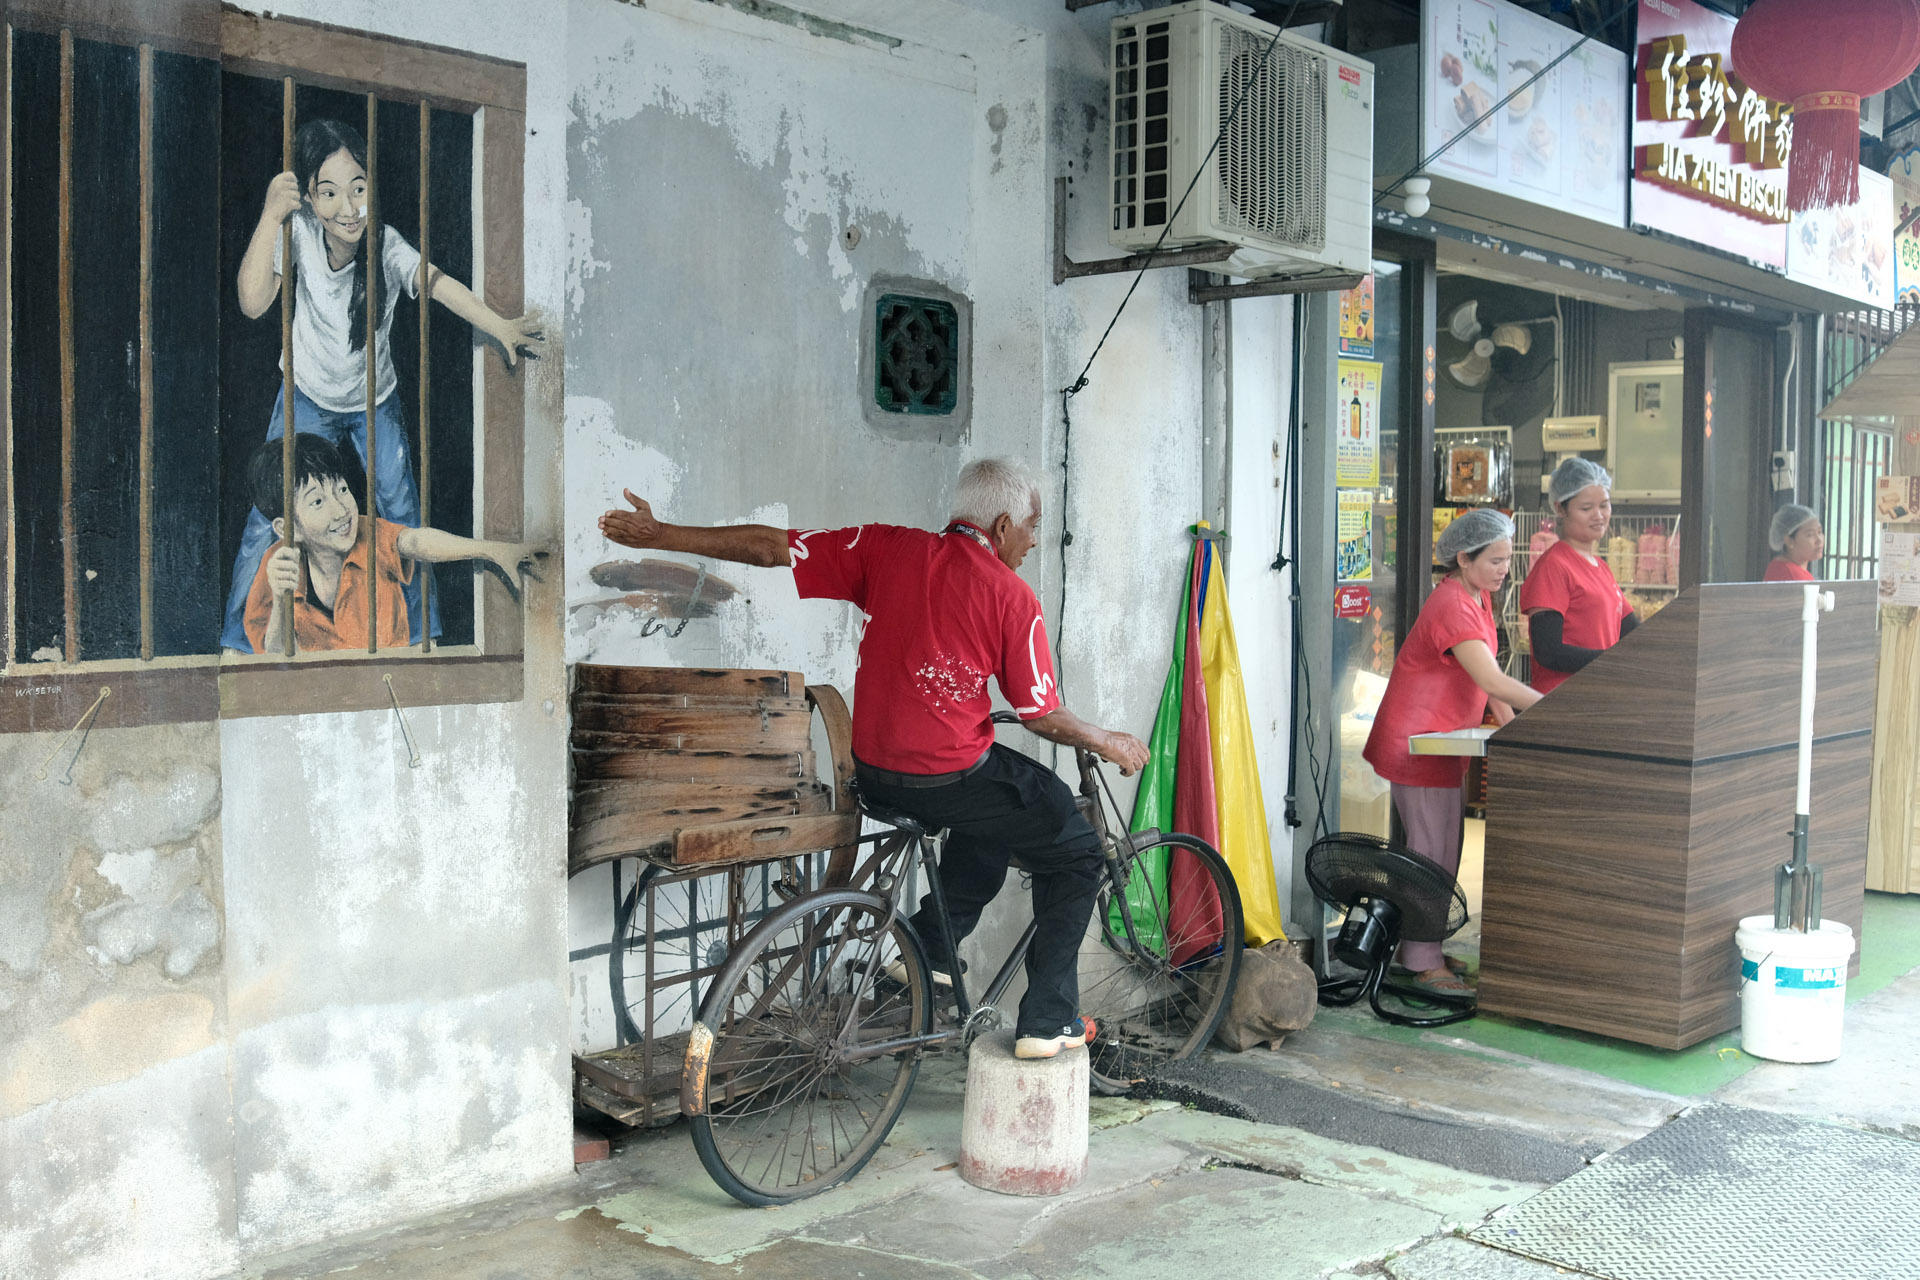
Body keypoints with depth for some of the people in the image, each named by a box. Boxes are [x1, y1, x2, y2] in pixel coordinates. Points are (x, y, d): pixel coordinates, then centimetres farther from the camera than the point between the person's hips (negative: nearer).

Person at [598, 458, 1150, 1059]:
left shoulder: (889, 548, 1)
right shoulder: (1011, 596, -10)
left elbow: (770, 546, 1)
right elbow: (1042, 716, -6)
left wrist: (658, 533, 8)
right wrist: (1110, 742, 12)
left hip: (872, 771, 6)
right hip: (951, 776, -6)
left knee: (1003, 805, 34)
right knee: (1078, 855, 15)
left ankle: (931, 941, 29)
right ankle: (1048, 1021, 13)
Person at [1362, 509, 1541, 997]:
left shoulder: (1478, 598, 10)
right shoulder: (1451, 606, -22)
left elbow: (1488, 681, 15)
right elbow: (1494, 682, -28)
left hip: (1444, 743, 10)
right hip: (1417, 744, -10)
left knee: (1442, 852, 13)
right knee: (1434, 855, -6)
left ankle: (1423, 952, 22)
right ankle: (1425, 966, 1)